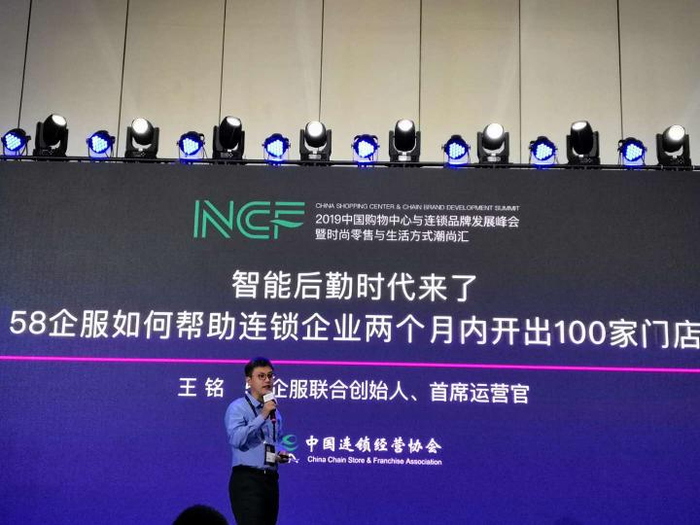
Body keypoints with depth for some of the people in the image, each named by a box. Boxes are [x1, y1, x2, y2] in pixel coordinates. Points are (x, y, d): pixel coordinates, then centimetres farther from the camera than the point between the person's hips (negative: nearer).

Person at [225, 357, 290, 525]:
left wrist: (282, 454, 8)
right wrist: (262, 416, -23)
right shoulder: (238, 407, -7)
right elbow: (236, 438, -23)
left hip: (270, 479, 7)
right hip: (247, 481, -7)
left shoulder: (274, 411, 16)